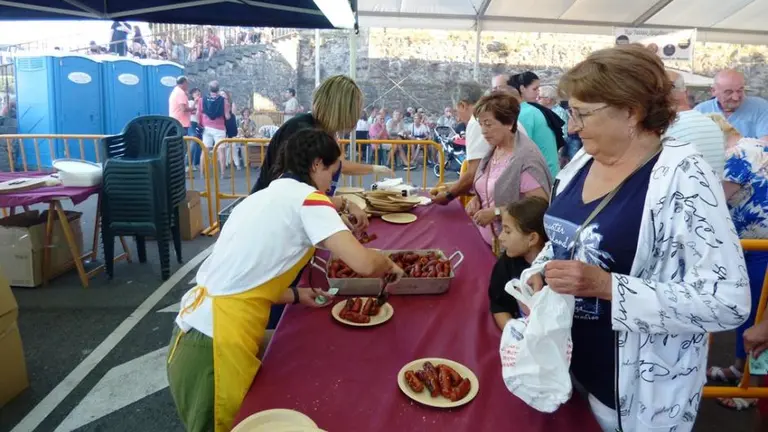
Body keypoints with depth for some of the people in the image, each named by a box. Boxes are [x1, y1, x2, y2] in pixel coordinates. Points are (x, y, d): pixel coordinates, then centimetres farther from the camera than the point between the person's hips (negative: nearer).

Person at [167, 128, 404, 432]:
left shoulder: (264, 198, 15)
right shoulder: (307, 198, -9)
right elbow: (363, 264, -17)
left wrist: (296, 295, 17)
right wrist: (389, 265, 3)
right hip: (216, 347, -8)